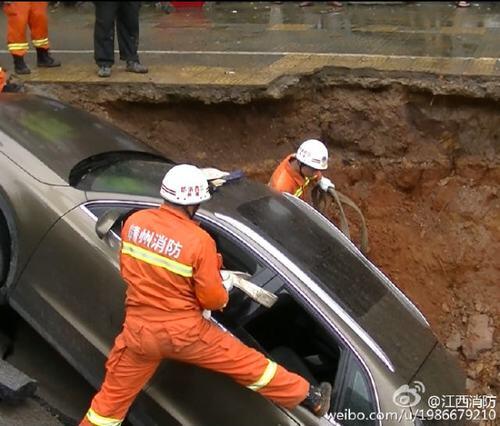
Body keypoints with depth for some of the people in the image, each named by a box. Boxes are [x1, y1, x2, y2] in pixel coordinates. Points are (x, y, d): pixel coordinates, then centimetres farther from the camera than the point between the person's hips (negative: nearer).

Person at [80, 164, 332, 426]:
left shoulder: (134, 222, -5)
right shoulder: (199, 241, -19)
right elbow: (214, 299, -11)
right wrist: (226, 286, 10)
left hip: (140, 331, 4)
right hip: (185, 332, -3)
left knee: (113, 395, 21)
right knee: (249, 363, 13)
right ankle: (309, 398, 29)